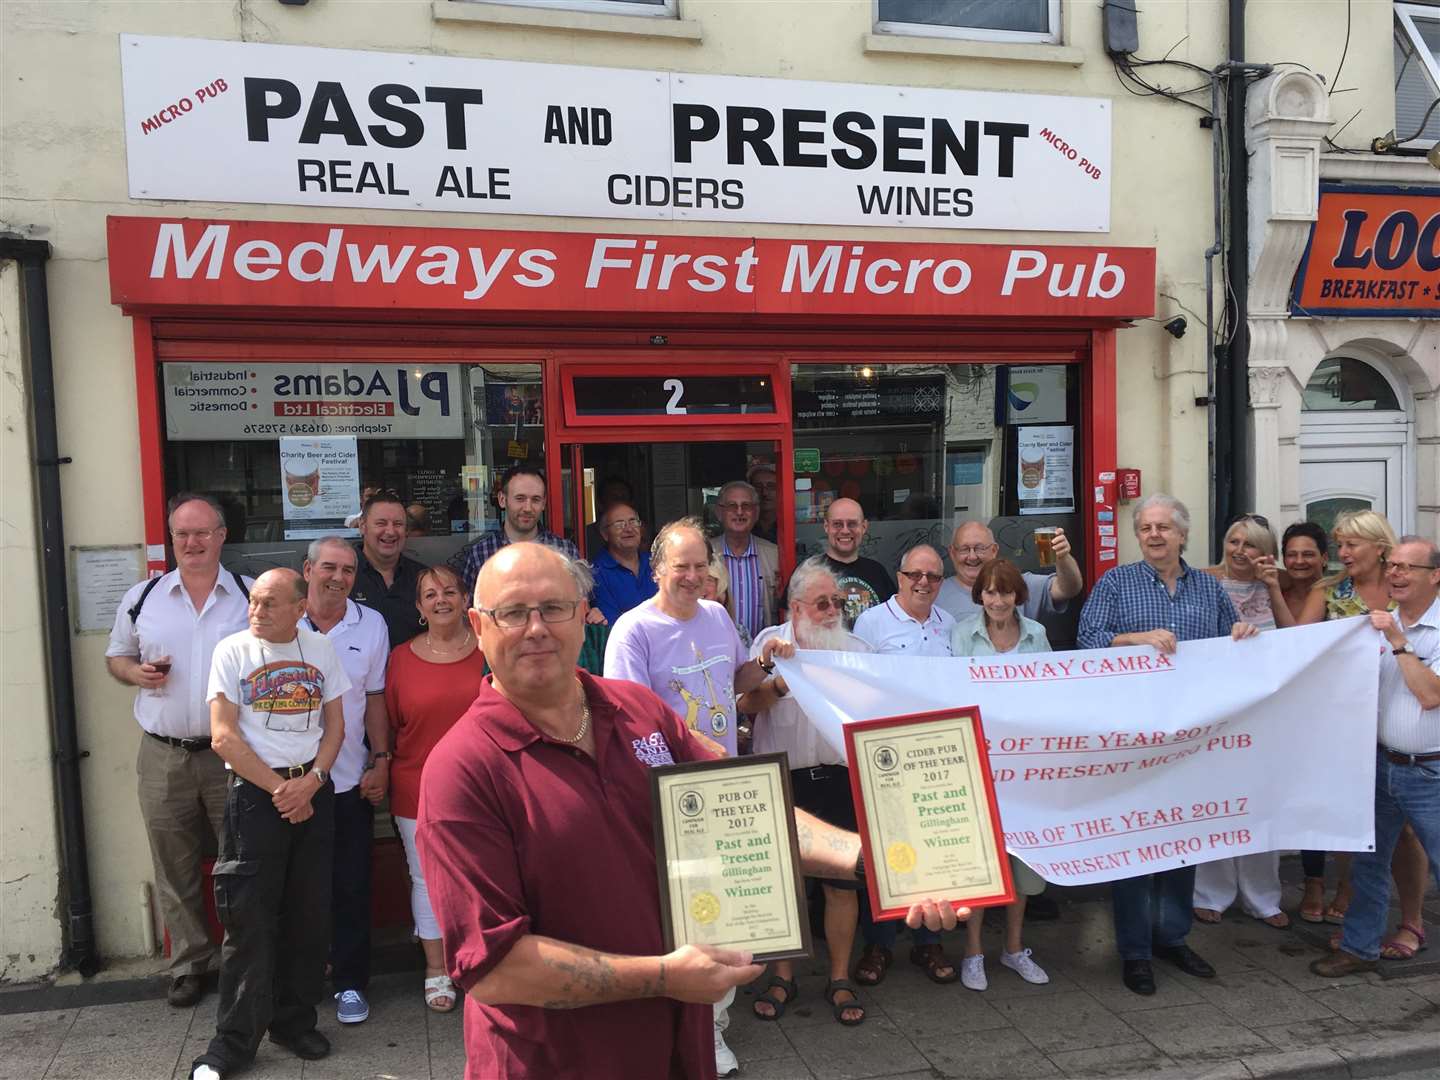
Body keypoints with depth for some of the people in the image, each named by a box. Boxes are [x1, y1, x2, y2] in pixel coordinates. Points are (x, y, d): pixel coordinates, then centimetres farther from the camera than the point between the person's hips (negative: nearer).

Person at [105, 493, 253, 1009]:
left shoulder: (252, 597, 1)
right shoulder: (142, 597, 6)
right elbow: (116, 656, 16)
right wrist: (137, 672, -5)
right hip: (163, 757, 2)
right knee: (175, 870, 11)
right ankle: (189, 964, 26)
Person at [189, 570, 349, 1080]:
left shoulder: (321, 649, 5)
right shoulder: (232, 650, -3)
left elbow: (334, 726, 8)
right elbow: (224, 735, -7)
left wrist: (311, 781, -8)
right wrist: (279, 789, -10)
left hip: (313, 791, 3)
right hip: (254, 793, -3)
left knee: (309, 914, 8)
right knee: (249, 918, -2)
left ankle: (294, 1020, 24)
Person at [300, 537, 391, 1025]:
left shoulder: (371, 625, 1)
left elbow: (375, 698, 7)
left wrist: (380, 759, 1)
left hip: (351, 780, 1)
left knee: (352, 887, 6)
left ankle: (350, 982, 19)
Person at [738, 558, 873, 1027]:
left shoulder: (856, 649, 7)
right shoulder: (771, 642, 1)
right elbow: (746, 703, -7)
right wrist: (779, 683, -23)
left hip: (838, 776, 1)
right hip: (782, 778, -1)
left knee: (843, 879, 6)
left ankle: (840, 979, 21)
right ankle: (782, 975, 25)